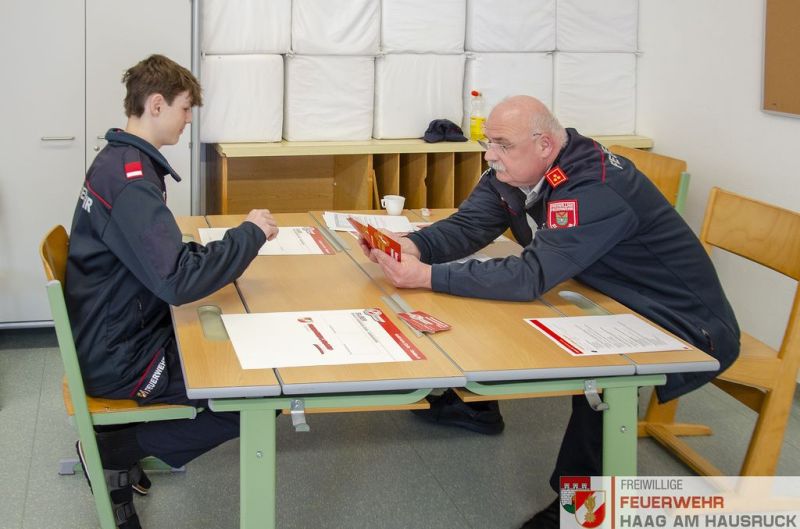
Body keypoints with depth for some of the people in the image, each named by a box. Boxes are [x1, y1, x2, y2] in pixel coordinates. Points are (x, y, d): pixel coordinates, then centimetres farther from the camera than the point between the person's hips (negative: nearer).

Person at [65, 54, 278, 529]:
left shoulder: (119, 161, 7)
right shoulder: (131, 179, -25)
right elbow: (178, 280, -32)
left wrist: (239, 241, 1)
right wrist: (250, 234, -19)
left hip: (119, 333, 10)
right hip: (120, 357, -10)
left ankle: (118, 445, 16)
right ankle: (112, 451, 2)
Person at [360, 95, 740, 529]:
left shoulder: (594, 188, -31)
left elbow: (531, 276, -38)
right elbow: (466, 225, -9)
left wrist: (427, 276, -39)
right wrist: (413, 247, -30)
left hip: (685, 328, -9)